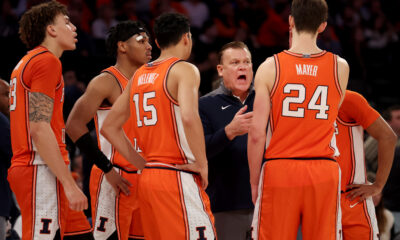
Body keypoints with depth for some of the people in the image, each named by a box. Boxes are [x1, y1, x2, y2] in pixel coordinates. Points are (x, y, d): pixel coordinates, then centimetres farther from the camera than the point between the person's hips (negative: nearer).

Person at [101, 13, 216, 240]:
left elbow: (109, 127, 21)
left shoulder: (139, 75, 16)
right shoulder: (184, 70, -6)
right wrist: (202, 164, -14)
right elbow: (189, 117, -25)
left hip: (148, 178, 8)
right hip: (178, 178, -8)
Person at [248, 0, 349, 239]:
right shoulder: (340, 67, 3)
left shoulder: (270, 68, -3)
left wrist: (254, 182, 5)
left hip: (279, 169, -1)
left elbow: (257, 134, -7)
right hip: (324, 173, 1)